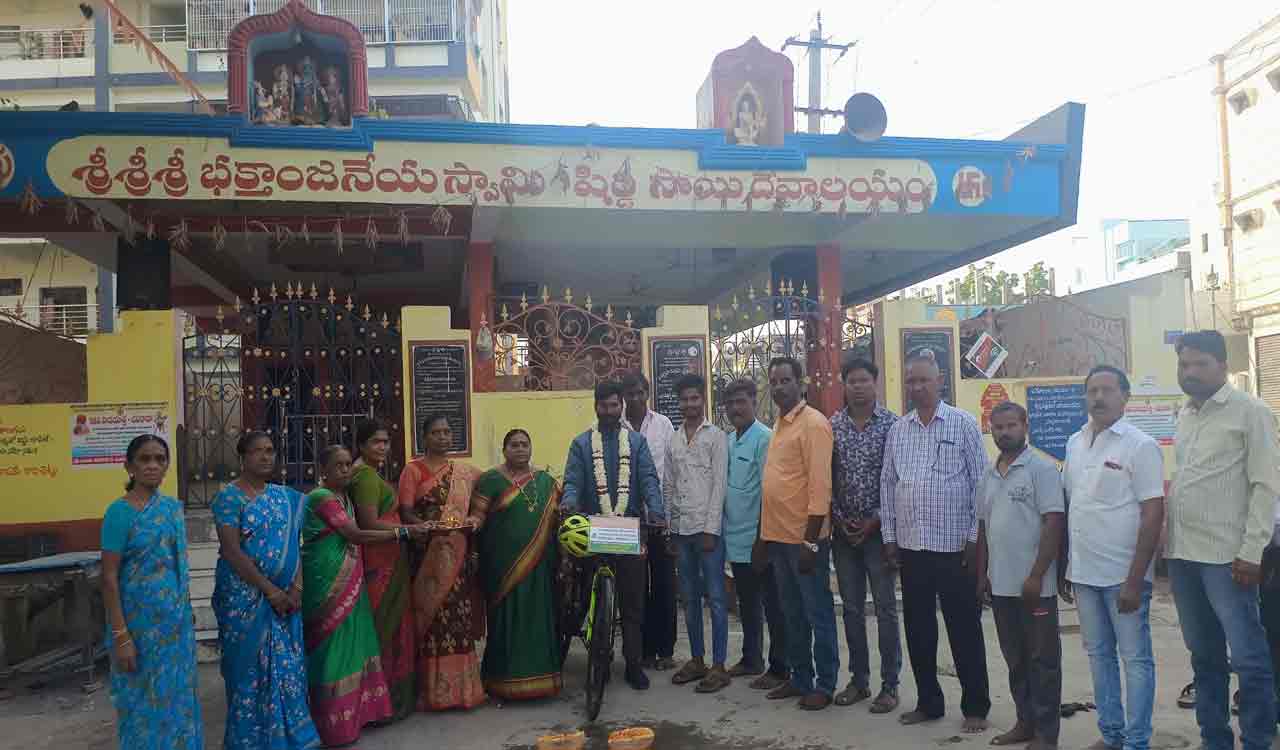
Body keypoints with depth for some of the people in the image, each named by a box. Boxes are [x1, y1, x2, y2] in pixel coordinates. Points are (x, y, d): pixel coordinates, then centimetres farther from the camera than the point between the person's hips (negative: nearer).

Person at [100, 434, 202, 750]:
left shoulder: (173, 507, 6)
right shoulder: (120, 512, -11)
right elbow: (109, 577, -13)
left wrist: (187, 611, 14)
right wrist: (120, 636, -17)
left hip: (176, 619, 6)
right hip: (141, 620, -5)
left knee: (176, 694, 13)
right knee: (145, 698, 6)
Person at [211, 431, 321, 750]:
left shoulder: (285, 497, 9)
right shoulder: (230, 497, -8)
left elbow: (294, 545, 9)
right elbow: (233, 552, -15)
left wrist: (296, 587, -5)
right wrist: (270, 591, -16)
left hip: (284, 596, 5)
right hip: (245, 595, -5)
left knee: (288, 666, 9)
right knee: (251, 668, 2)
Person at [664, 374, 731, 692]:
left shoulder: (716, 436, -2)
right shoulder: (673, 441, 13)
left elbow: (719, 484, -8)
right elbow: (668, 487, 14)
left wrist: (711, 530, -13)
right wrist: (670, 529, 10)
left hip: (707, 528, -5)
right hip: (681, 529, 5)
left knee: (715, 598, -1)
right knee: (690, 598, 12)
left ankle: (719, 666, 5)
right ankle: (696, 659, 21)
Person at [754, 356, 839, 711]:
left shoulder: (813, 423, -12)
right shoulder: (778, 425, 13)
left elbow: (820, 485, -17)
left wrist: (810, 540, -20)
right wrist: (764, 537, 15)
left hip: (805, 538, -8)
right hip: (778, 537, 8)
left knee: (818, 614, 4)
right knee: (793, 614, 16)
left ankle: (825, 685, 15)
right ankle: (800, 678, 27)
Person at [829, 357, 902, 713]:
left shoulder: (891, 424, -5)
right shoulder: (832, 426, 4)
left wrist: (876, 521, -10)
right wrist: (839, 519, -3)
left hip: (878, 529, -3)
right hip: (843, 531, 3)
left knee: (885, 608, 2)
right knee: (851, 608, 11)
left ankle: (890, 685, 12)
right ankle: (859, 680, 23)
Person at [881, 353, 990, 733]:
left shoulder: (963, 424, -3)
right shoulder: (897, 430, 8)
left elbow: (980, 482, -4)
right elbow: (887, 484, 11)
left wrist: (976, 537, -7)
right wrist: (889, 536, 8)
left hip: (955, 545, -4)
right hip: (911, 546, 4)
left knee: (965, 630, 5)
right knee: (918, 629, 11)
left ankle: (975, 707, 18)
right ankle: (928, 702, 25)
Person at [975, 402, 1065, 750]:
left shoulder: (1042, 469, -9)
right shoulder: (989, 476, 10)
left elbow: (1054, 523, -14)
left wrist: (1036, 576, -17)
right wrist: (982, 575, 13)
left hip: (1034, 585, -6)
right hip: (1001, 585, 6)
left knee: (1042, 660, 5)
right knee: (1015, 659, 15)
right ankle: (1025, 722, 27)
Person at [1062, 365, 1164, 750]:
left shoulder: (1140, 445, -9)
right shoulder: (1075, 443, 8)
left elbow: (1153, 513, -13)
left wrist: (1135, 580, -16)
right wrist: (1064, 567, 12)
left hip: (1123, 575, -6)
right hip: (1083, 572, 6)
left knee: (1135, 659, 5)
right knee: (1098, 654, 15)